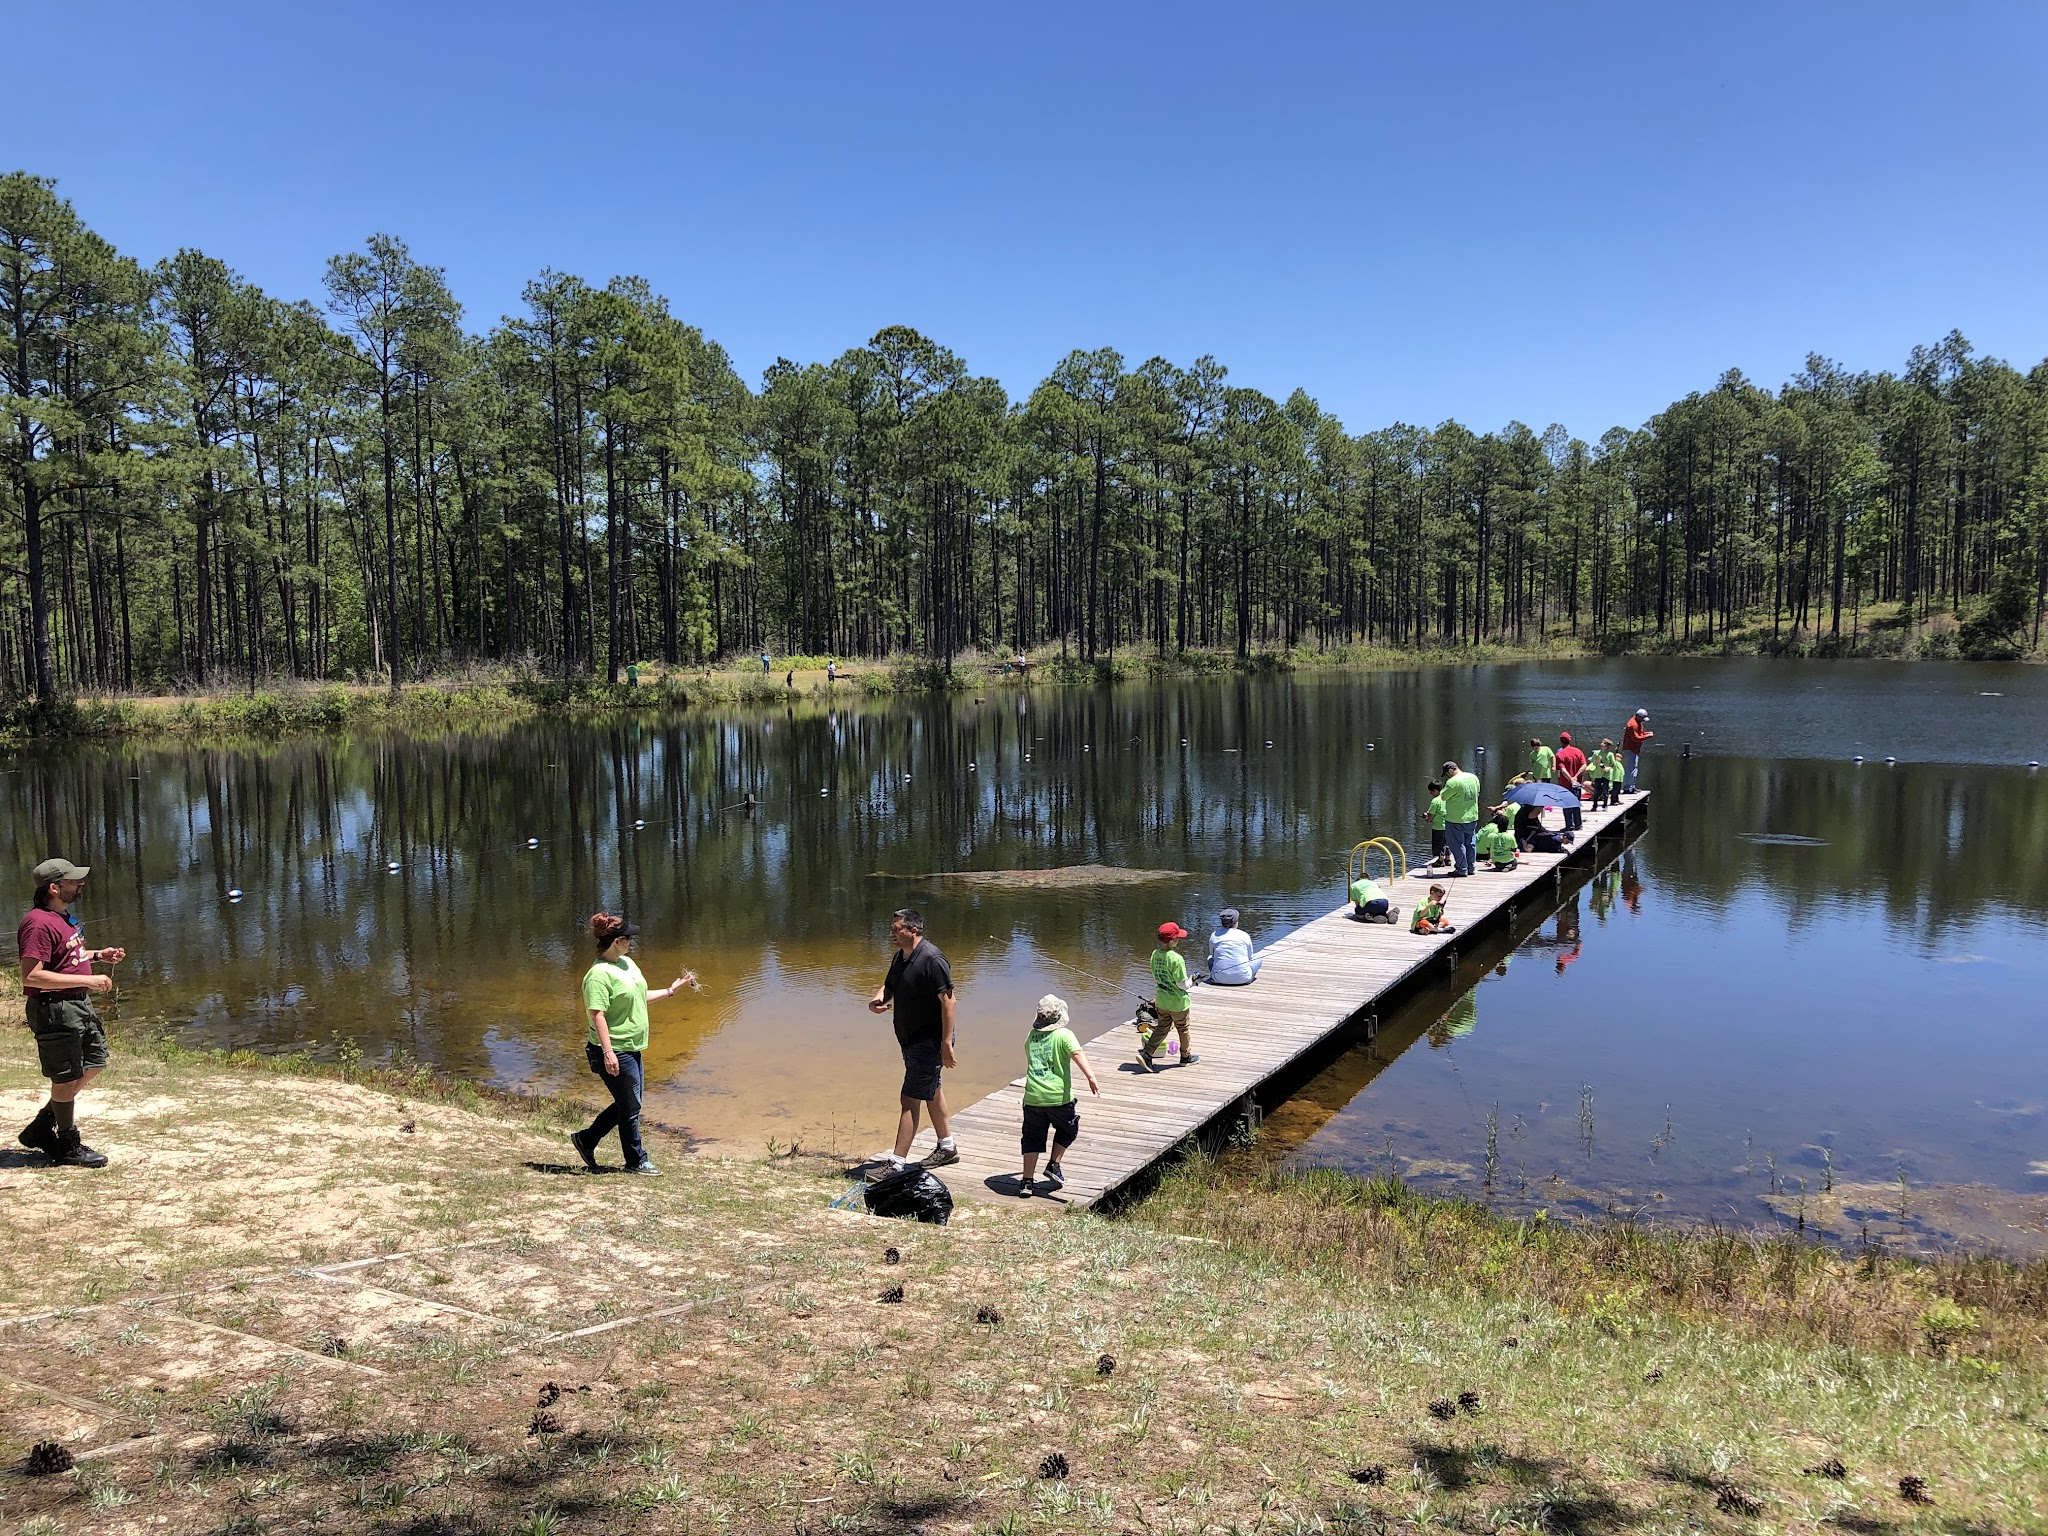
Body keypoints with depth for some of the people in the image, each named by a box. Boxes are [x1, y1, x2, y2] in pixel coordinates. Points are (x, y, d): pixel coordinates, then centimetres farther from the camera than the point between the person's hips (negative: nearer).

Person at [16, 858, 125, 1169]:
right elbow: (32, 975, -27)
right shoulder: (38, 923, -21)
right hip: (54, 1009, -10)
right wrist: (86, 980, -26)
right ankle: (68, 1147, 18)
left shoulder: (63, 917, 11)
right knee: (67, 1079, 2)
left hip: (79, 1004, 10)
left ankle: (41, 1128, 30)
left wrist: (98, 955, 11)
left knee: (93, 1064, 19)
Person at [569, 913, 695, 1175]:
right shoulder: (599, 974, -20)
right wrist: (607, 1052, -29)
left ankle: (585, 1139, 31)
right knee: (630, 1107, 4)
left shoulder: (627, 963, 9)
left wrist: (670, 990, 25)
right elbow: (597, 1014, -25)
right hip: (614, 1052, -10)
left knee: (628, 1104, 18)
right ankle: (636, 1161, 19)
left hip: (632, 1048, 10)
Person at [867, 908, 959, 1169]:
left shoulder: (931, 959, -22)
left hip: (929, 1042, -10)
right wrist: (876, 1000, -5)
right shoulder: (900, 956, 7)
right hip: (911, 1040, 10)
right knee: (931, 1092, 21)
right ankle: (947, 1147, 37)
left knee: (909, 1099, -9)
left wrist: (946, 1043, -25)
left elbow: (948, 1000, -23)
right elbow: (888, 985, 20)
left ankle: (898, 1162, -5)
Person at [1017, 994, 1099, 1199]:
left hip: (1032, 1097, 3)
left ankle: (1026, 1181, 7)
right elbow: (1078, 1054, -20)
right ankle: (1054, 1166, 16)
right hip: (1059, 1097, -3)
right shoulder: (1064, 1034, -4)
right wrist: (1091, 1077, -30)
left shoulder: (1031, 1036, 11)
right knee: (1067, 1130, 23)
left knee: (1033, 1138, 11)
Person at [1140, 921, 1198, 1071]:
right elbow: (1182, 984, -22)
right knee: (1183, 1029, 16)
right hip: (1178, 1002, -6)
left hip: (1161, 1001, 6)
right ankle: (1186, 1057, 33)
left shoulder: (1155, 954, -4)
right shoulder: (1176, 959, -27)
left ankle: (1146, 1054, 5)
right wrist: (1190, 981, 0)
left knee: (1162, 1028, 16)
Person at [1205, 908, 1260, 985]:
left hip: (1220, 979, 1)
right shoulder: (1245, 936, 0)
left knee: (1210, 958, 33)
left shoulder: (1214, 936, 3)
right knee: (1258, 958, 27)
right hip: (1242, 978, -1)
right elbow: (1250, 957, 13)